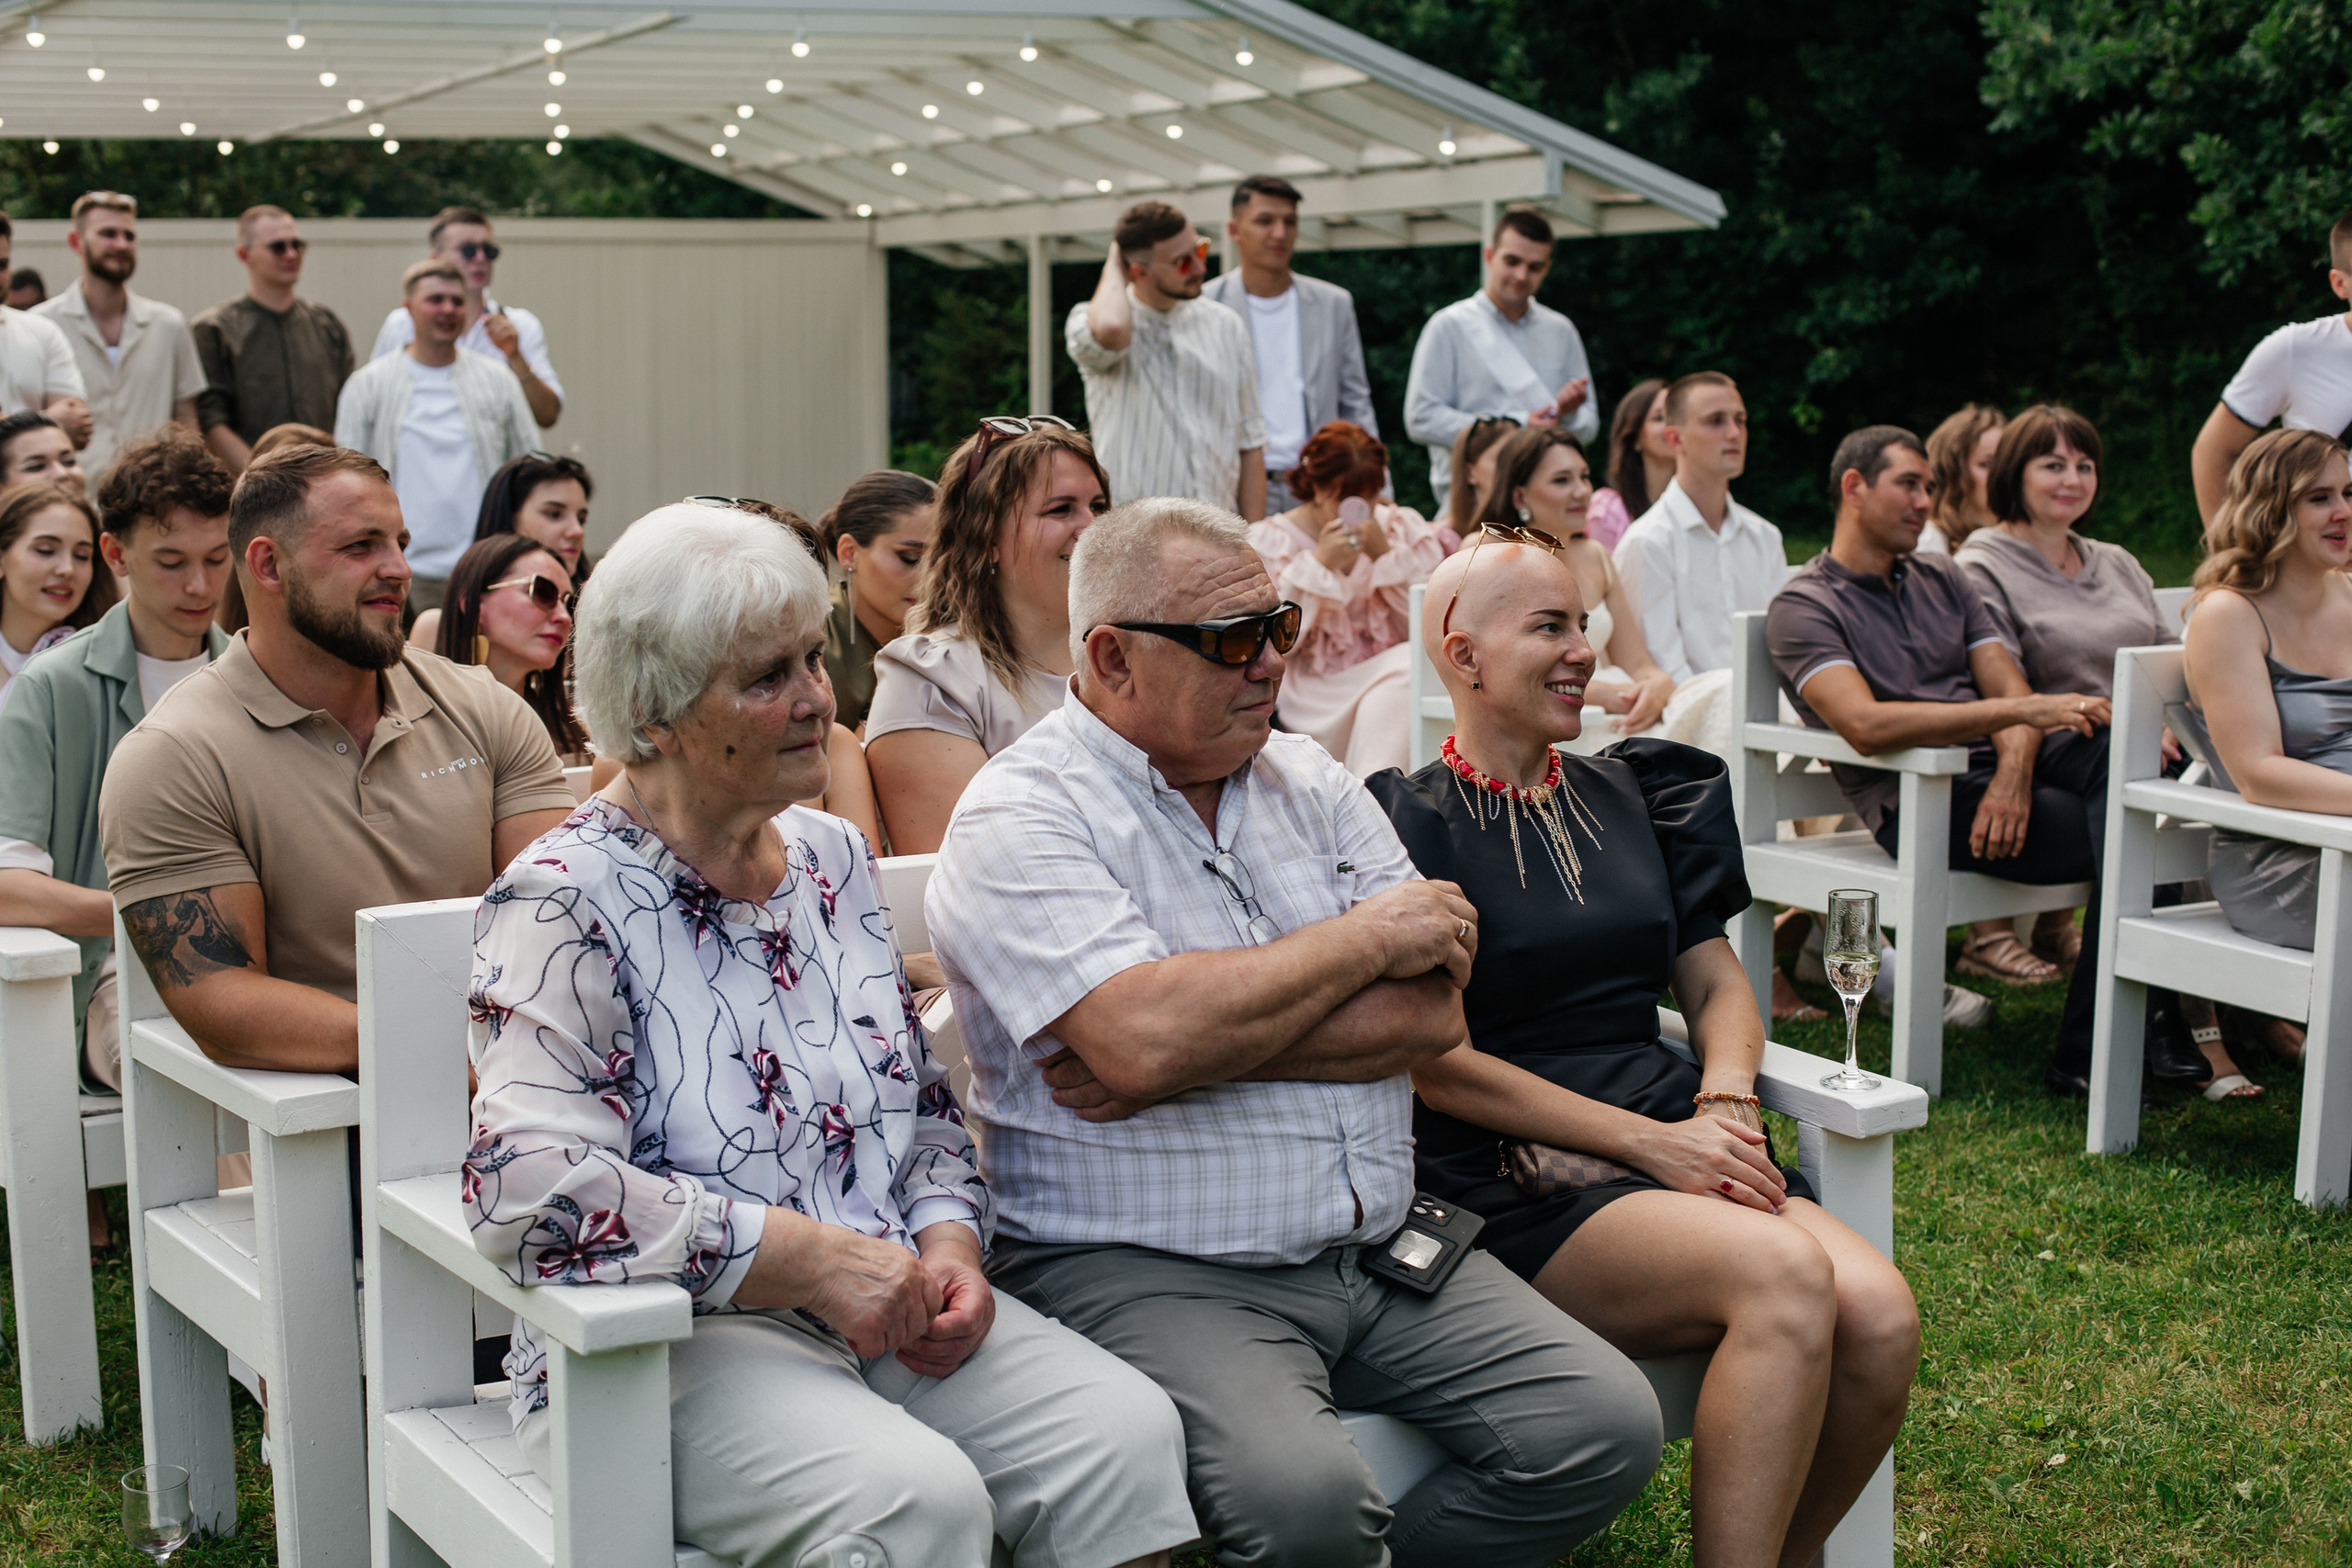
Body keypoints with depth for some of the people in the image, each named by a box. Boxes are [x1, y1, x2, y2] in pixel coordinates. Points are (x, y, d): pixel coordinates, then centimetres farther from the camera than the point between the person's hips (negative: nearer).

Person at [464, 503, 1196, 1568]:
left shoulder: (834, 859, 14)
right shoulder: (565, 903, -9)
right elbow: (525, 1187, -21)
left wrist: (947, 1242, -1)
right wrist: (809, 1258, -21)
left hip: (890, 1310, 6)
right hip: (665, 1341, -6)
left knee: (1126, 1431, -19)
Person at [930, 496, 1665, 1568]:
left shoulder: (1307, 779, 12)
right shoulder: (1018, 822, -6)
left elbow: (1433, 1012, 1)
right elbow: (1146, 1040, -23)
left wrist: (1205, 1041, -13)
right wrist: (1364, 938, -8)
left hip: (1375, 1250, 6)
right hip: (1138, 1267, -6)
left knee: (1607, 1426, -10)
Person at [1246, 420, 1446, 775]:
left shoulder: (1404, 528, 11)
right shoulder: (1269, 541, 4)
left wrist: (1387, 556, -9)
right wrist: (1320, 563, -12)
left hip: (1390, 679, 3)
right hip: (1312, 695, -3)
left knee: (1410, 662, -31)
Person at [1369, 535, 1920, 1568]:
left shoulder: (1624, 796, 18)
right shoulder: (1416, 824, -1)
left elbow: (1716, 982, 19)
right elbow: (1440, 1064, -8)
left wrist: (1725, 1101, -4)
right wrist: (1646, 1139, -14)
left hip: (1672, 1141, 6)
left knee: (1879, 1317, -21)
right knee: (1783, 1274, -31)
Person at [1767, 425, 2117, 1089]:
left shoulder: (1945, 581, 24)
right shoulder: (1802, 607, 1)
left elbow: (2008, 688, 11)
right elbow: (1867, 725, -17)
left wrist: (2014, 770, -13)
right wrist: (2022, 710, -22)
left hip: (1999, 766, 6)